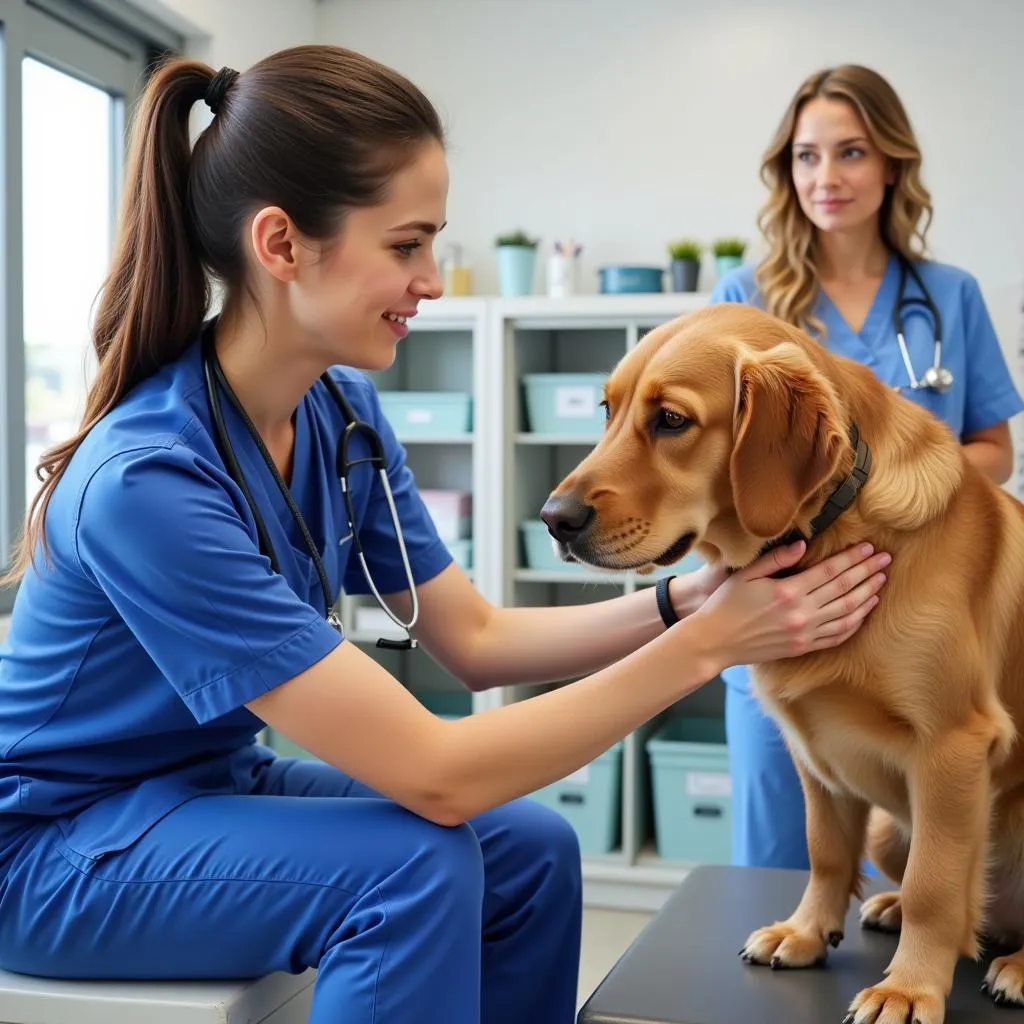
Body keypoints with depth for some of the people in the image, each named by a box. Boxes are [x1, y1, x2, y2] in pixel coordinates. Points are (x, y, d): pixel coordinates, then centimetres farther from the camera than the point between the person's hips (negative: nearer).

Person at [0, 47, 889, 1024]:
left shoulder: (343, 408, -9)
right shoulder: (148, 481, -33)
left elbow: (475, 637, -1)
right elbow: (437, 776, -32)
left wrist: (681, 600, -16)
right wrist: (705, 644, -28)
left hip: (216, 780, 7)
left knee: (532, 851, -5)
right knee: (413, 864, -27)